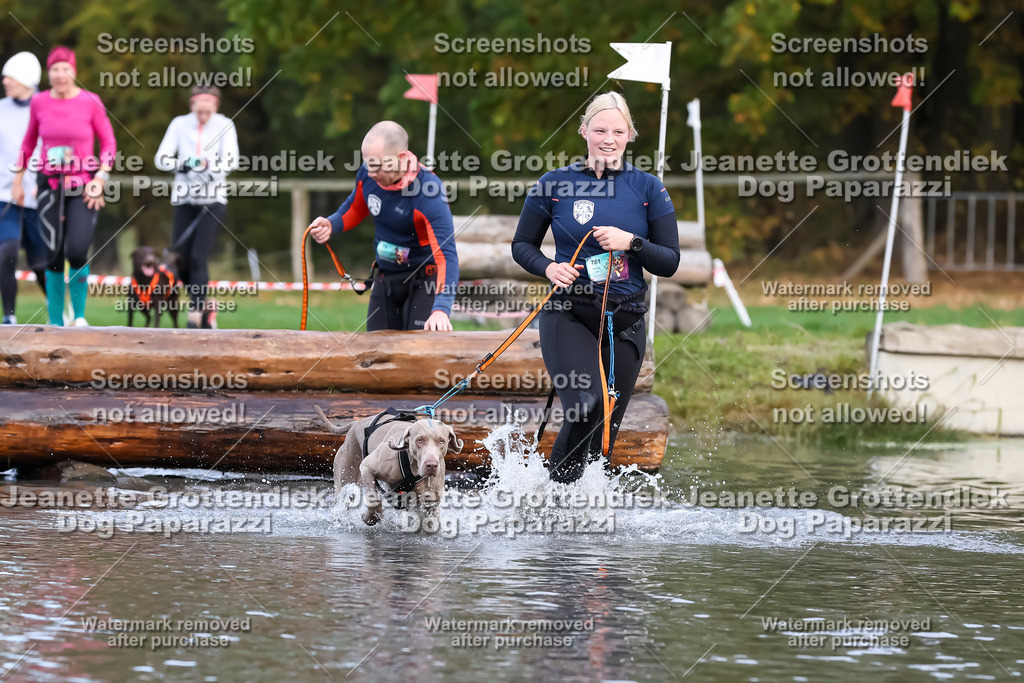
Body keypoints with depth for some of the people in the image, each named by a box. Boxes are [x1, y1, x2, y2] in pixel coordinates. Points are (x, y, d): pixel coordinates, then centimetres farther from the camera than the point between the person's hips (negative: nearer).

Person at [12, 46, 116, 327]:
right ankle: (55, 322, 11)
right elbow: (28, 142, 17)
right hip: (50, 185, 2)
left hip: (83, 187, -2)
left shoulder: (90, 102, -5)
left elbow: (108, 142, 1)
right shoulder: (39, 103, 3)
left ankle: (79, 314, 5)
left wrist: (100, 179, -8)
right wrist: (18, 179, 15)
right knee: (54, 257, 1)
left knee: (77, 253, -16)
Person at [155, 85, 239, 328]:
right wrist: (184, 165, -23)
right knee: (181, 259, 0)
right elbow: (162, 159, -4)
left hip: (214, 200, -3)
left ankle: (196, 313, -13)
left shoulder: (224, 125, -3)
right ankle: (205, 304, 22)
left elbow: (231, 161, -11)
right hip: (185, 199, 3)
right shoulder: (180, 124, 1)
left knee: (198, 257, -14)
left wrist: (208, 166, -28)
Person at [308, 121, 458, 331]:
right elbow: (355, 209, 13)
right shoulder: (367, 175, -11)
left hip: (425, 279, -6)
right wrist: (331, 224, -10)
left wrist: (441, 309, -50)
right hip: (385, 278, 6)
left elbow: (446, 253, -37)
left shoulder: (428, 194, -30)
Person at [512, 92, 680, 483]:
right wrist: (549, 268, -10)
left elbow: (670, 262, 4)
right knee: (585, 407, -26)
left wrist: (631, 243, -13)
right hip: (569, 314, -3)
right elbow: (522, 245, 10)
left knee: (607, 426, 7)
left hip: (625, 320, 3)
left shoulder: (647, 188, 4)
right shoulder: (555, 184, 1)